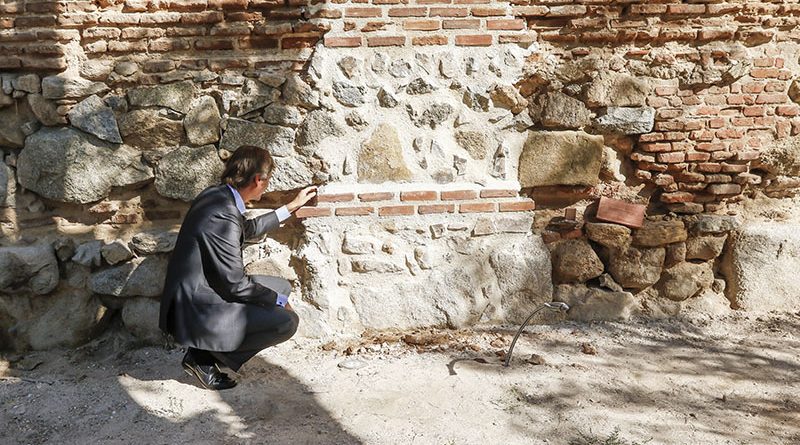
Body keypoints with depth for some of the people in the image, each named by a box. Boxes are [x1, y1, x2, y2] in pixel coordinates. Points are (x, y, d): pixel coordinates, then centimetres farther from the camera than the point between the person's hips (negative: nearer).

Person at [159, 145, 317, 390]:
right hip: (197, 312, -10)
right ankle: (203, 356, -2)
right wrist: (278, 301, -8)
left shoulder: (216, 195, 3)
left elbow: (248, 229, 23)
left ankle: (212, 347, 10)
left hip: (200, 291, 10)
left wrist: (291, 207, 26)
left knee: (282, 287, 14)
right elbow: (236, 285, -22)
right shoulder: (222, 216, -27)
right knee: (287, 322, -17)